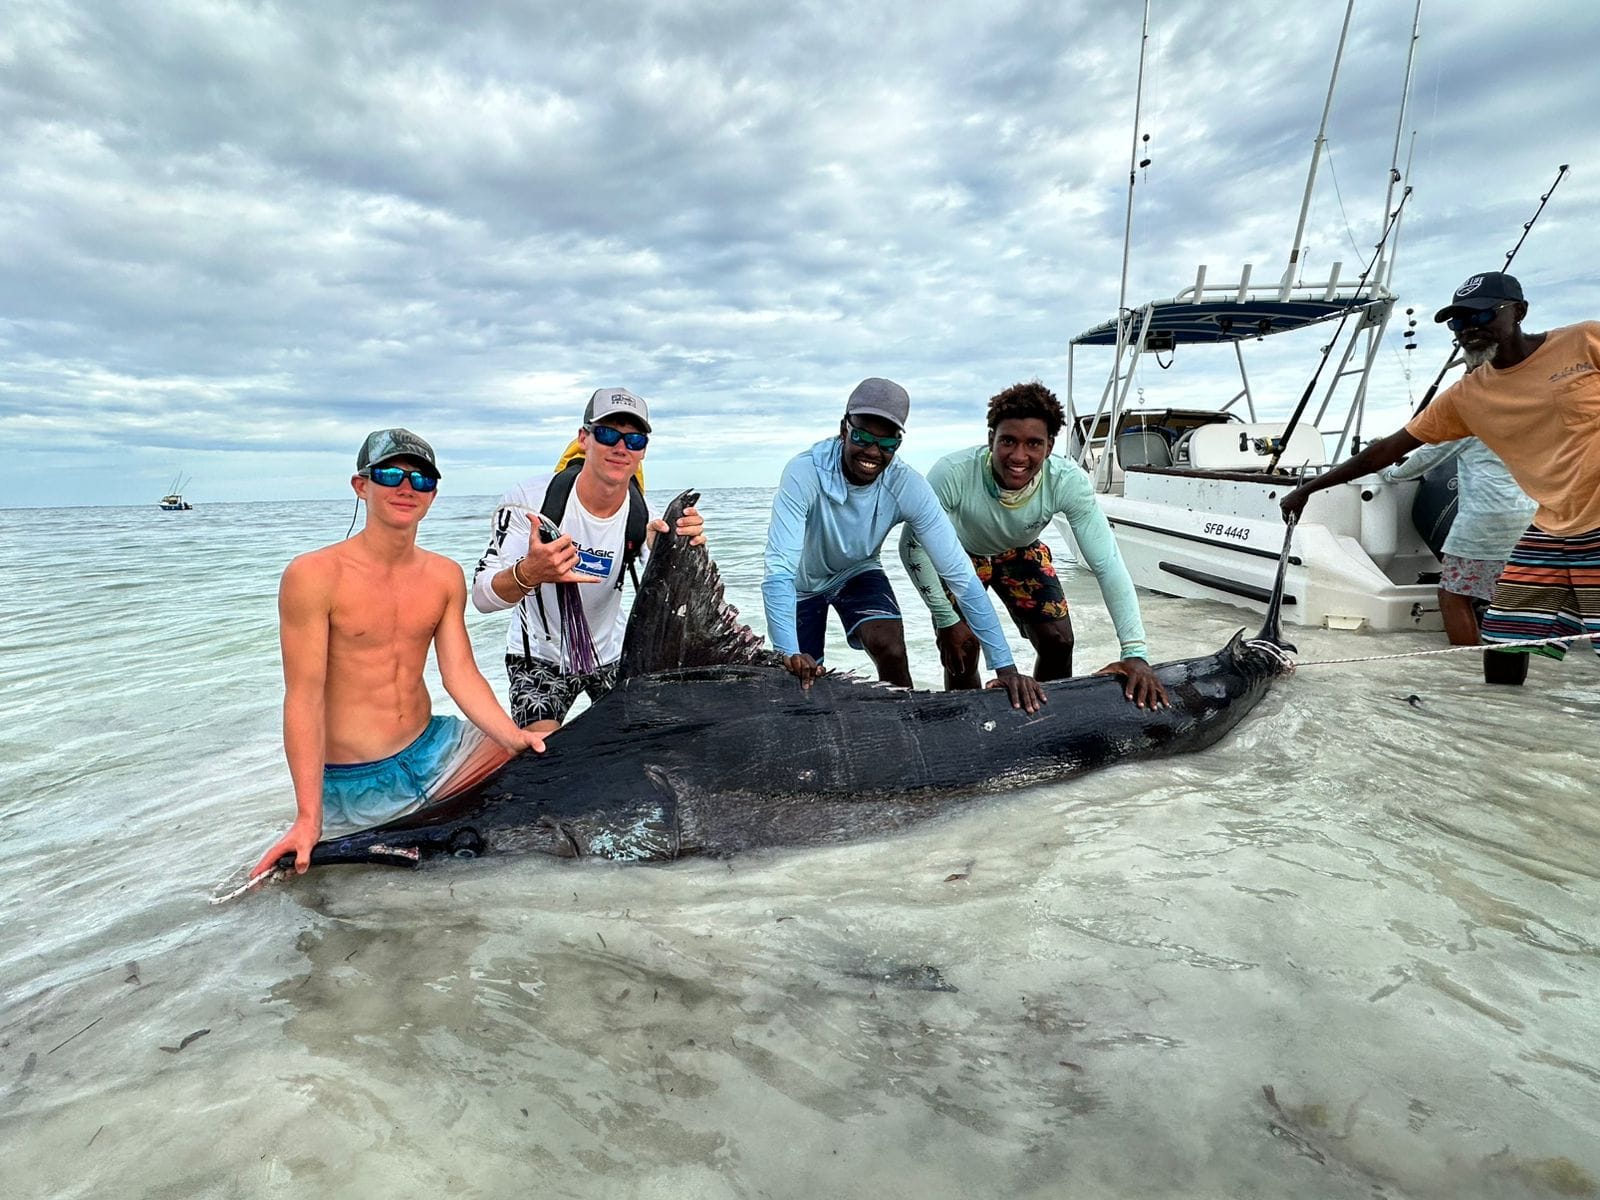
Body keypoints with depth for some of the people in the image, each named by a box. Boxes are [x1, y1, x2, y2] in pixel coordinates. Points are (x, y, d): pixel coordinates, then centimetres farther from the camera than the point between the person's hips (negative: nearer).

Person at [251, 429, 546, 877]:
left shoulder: (446, 576, 1)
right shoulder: (313, 575, -15)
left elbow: (461, 675, -3)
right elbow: (303, 699, -17)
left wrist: (516, 736, -20)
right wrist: (309, 818, -22)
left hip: (432, 748, 5)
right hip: (355, 782, -5)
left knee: (542, 753, -3)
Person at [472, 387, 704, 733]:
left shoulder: (643, 517, -14)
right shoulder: (531, 498, -23)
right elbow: (482, 596, -26)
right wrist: (529, 573, -49)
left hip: (612, 654, 4)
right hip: (540, 656, -3)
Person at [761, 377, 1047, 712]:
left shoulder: (908, 487, -29)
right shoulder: (804, 472, -36)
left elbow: (960, 575, -29)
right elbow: (778, 567, -41)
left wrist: (1005, 666, -33)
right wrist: (790, 654, -56)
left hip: (857, 573, 1)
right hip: (804, 580, -1)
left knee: (892, 651, -23)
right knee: (803, 682, 2)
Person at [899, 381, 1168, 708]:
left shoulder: (1069, 482, -34)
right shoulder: (953, 474, -40)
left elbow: (1107, 564, -31)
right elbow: (913, 546, -28)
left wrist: (1135, 653, -38)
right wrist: (946, 620, -26)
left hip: (1020, 551, 3)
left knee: (1059, 642, -4)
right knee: (961, 650, -14)